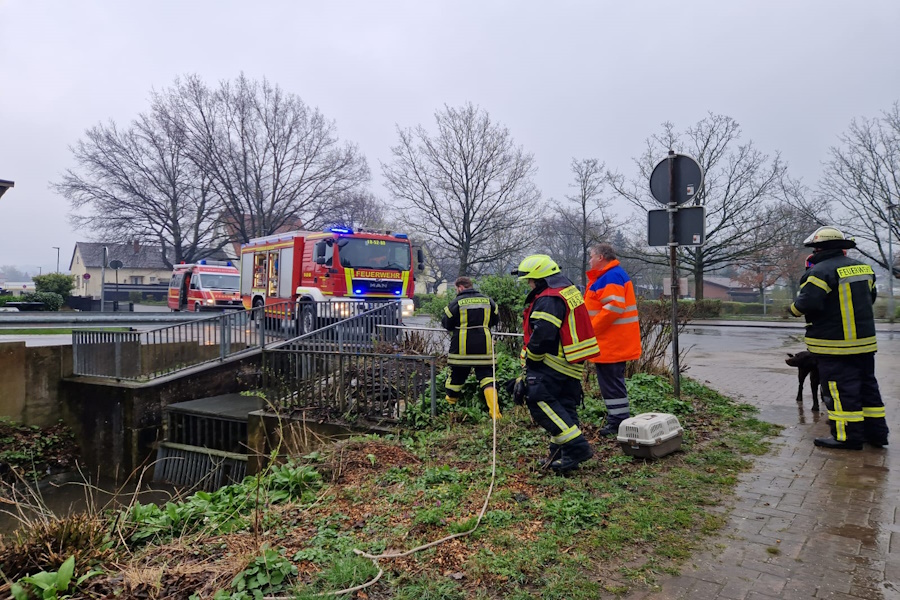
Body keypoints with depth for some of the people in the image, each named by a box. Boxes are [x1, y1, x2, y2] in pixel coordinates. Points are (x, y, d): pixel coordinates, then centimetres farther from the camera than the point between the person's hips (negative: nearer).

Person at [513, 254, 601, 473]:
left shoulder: (548, 301, -18)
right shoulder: (570, 291, 15)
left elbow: (542, 337, -23)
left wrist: (530, 361, -7)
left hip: (552, 364, -11)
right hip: (572, 364, 11)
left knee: (541, 404, -11)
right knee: (564, 406, 13)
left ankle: (577, 447, -12)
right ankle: (560, 454, 20)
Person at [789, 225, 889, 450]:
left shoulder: (820, 272, -17)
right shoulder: (863, 268, 10)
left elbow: (807, 303, -24)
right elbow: (870, 298, 21)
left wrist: (795, 309, -4)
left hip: (834, 344, -8)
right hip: (865, 340, 8)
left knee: (840, 389, -2)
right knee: (867, 385, 17)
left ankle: (848, 436, 2)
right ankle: (876, 432, 23)